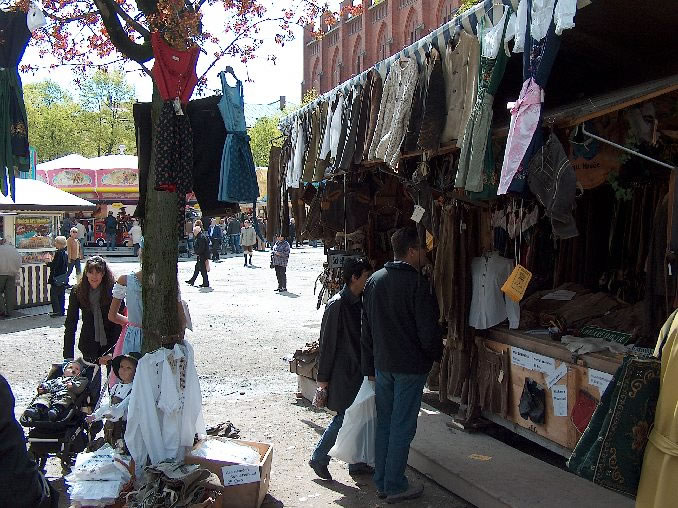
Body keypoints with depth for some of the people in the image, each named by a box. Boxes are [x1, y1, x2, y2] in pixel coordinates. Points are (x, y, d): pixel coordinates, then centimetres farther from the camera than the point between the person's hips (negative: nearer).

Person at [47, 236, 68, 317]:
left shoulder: (58, 253, -17)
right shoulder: (65, 254, 9)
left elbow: (54, 265, -21)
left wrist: (48, 263, -2)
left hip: (56, 278, -8)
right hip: (63, 279, 9)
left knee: (54, 295, -2)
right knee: (61, 295, 13)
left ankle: (57, 311, -3)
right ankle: (61, 311, 18)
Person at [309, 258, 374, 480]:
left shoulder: (360, 303, 6)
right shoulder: (337, 304, -18)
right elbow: (327, 342, -15)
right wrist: (323, 377, -13)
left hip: (359, 370, 8)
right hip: (343, 372, -8)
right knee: (345, 417, -1)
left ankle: (356, 463, 26)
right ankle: (318, 458, 15)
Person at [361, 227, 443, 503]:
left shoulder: (374, 281, 5)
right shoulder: (418, 284, -17)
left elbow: (366, 328, 10)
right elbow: (428, 329, -17)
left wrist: (370, 365, 17)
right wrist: (436, 353, 4)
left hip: (382, 365, 7)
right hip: (411, 367, -6)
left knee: (383, 423, 15)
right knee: (402, 427, 3)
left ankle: (381, 482, 24)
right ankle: (395, 486, 13)